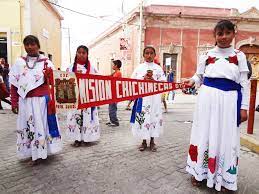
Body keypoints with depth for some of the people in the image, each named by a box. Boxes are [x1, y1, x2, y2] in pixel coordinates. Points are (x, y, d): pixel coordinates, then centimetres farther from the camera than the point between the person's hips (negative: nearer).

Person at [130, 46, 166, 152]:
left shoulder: (158, 68, 8)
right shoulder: (139, 67, 9)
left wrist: (153, 80, -13)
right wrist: (143, 79, -9)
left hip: (154, 97, 0)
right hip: (142, 97, 0)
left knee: (154, 117, 1)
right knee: (142, 118, 1)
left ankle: (152, 141, 18)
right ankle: (144, 141, 17)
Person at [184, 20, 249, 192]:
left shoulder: (239, 56, 8)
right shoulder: (206, 55, 9)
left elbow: (244, 83, 5)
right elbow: (199, 76, 10)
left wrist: (244, 107, -1)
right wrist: (192, 81, -13)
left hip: (229, 100, 0)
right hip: (208, 97, 0)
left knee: (227, 138, 6)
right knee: (204, 134, 7)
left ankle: (224, 179, 22)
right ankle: (199, 172, 23)